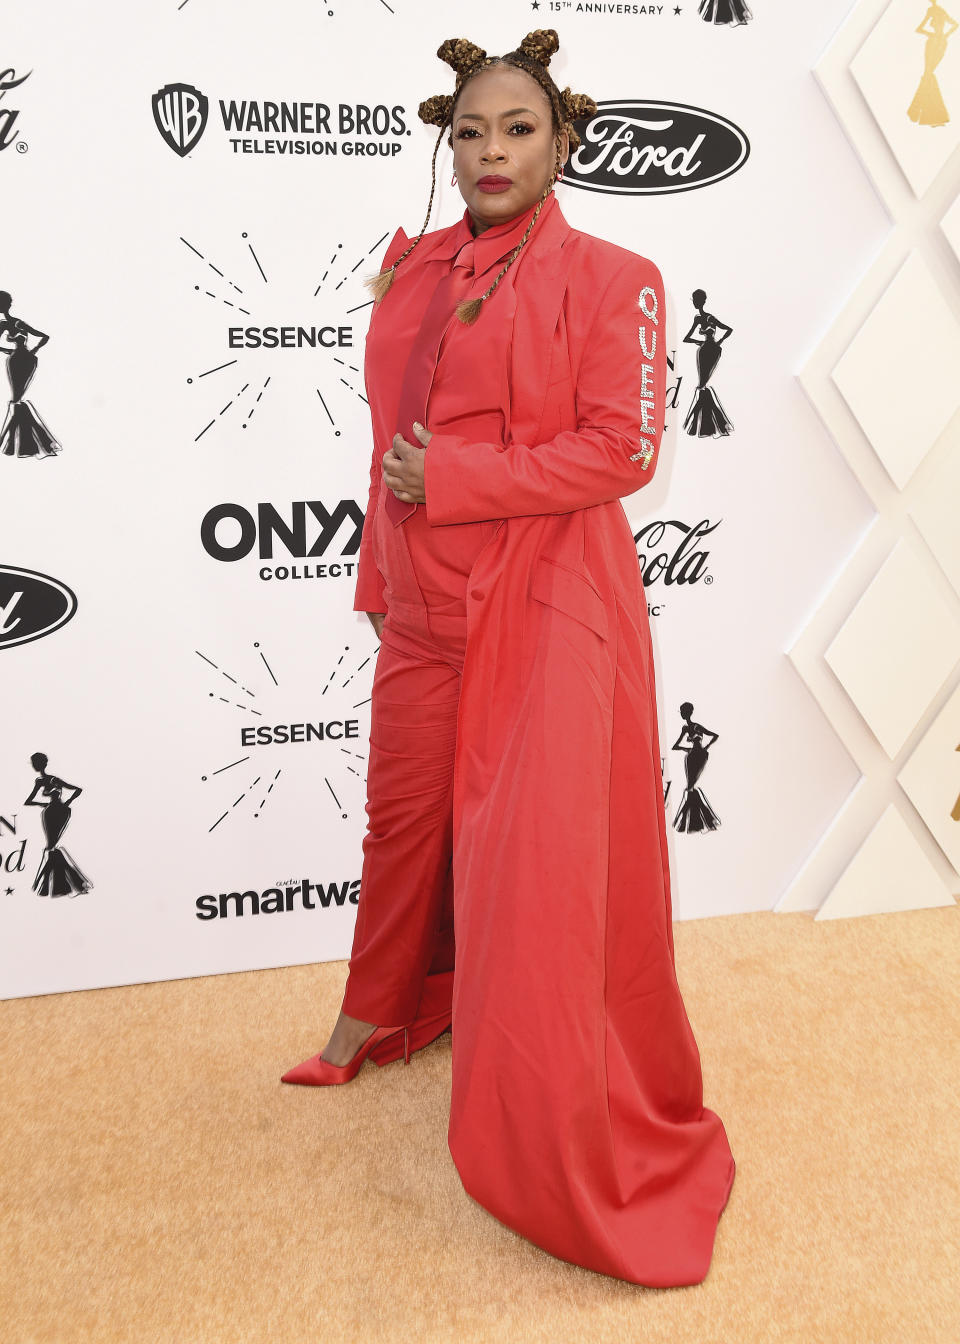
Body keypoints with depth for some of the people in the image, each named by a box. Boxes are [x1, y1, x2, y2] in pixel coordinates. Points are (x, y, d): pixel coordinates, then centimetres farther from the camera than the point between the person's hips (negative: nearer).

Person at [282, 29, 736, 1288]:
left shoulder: (607, 278, -6)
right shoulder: (412, 269, 10)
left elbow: (621, 450, -13)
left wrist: (453, 479, -17)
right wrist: (379, 578, 16)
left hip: (547, 607, -5)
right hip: (426, 605, 6)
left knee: (547, 857, -2)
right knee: (404, 818, 19)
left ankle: (569, 1150, 16)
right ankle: (380, 1016, 46)